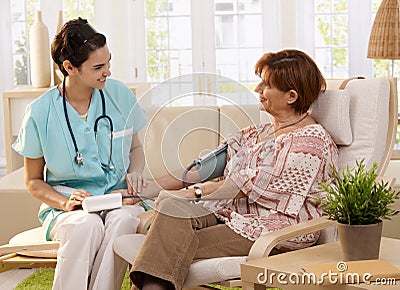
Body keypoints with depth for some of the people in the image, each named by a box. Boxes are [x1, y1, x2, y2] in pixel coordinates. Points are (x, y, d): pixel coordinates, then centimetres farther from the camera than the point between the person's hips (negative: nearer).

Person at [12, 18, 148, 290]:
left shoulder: (120, 95, 1)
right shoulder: (40, 112, -6)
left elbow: (135, 147, 19)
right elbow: (34, 181, 4)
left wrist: (135, 173, -4)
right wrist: (66, 202, -15)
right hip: (65, 207, -2)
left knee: (123, 220, -34)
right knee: (87, 225, -36)